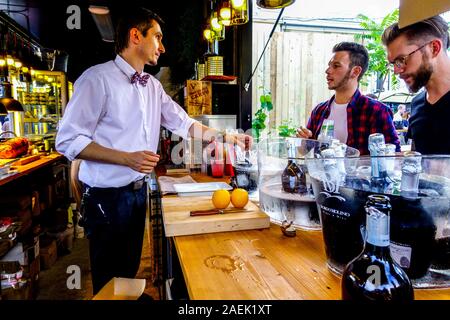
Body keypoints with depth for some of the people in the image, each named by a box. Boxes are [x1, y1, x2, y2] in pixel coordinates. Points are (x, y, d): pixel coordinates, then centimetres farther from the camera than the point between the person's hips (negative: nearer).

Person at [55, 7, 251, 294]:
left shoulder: (153, 86, 8)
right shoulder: (98, 79, -14)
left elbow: (184, 124, 10)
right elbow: (68, 141, -17)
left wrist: (229, 137, 4)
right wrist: (127, 158, -26)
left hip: (139, 191, 7)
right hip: (107, 196, -6)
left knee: (129, 271, 21)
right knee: (109, 282, 10)